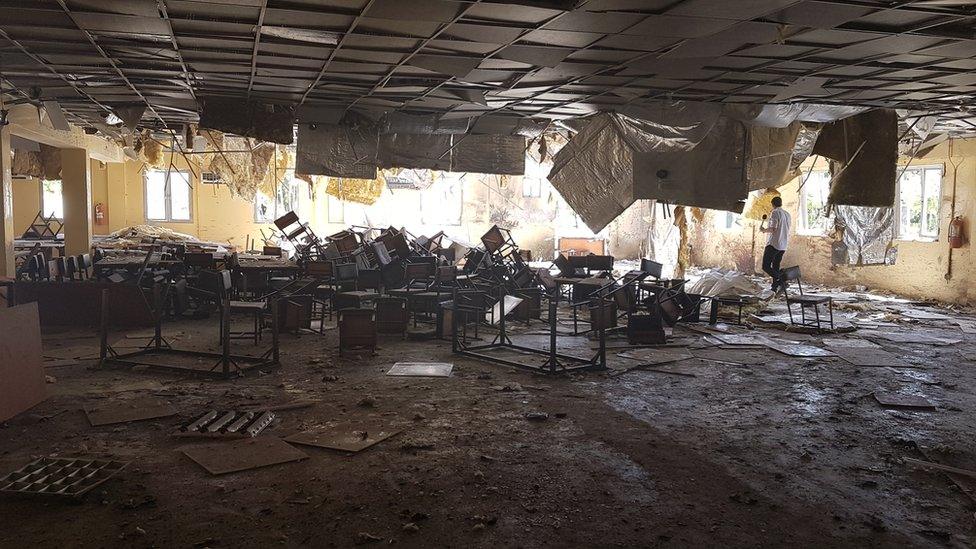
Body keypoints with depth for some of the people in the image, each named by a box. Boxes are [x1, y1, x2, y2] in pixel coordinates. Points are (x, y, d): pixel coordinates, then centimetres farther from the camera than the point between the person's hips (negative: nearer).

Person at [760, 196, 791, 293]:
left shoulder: (775, 213, -9)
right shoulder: (787, 214, 16)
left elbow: (773, 229, -19)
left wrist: (764, 230, -2)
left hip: (773, 244, -8)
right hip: (783, 246, 8)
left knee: (766, 266, -9)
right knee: (775, 267, 13)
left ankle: (780, 281, -22)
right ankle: (775, 287, 10)